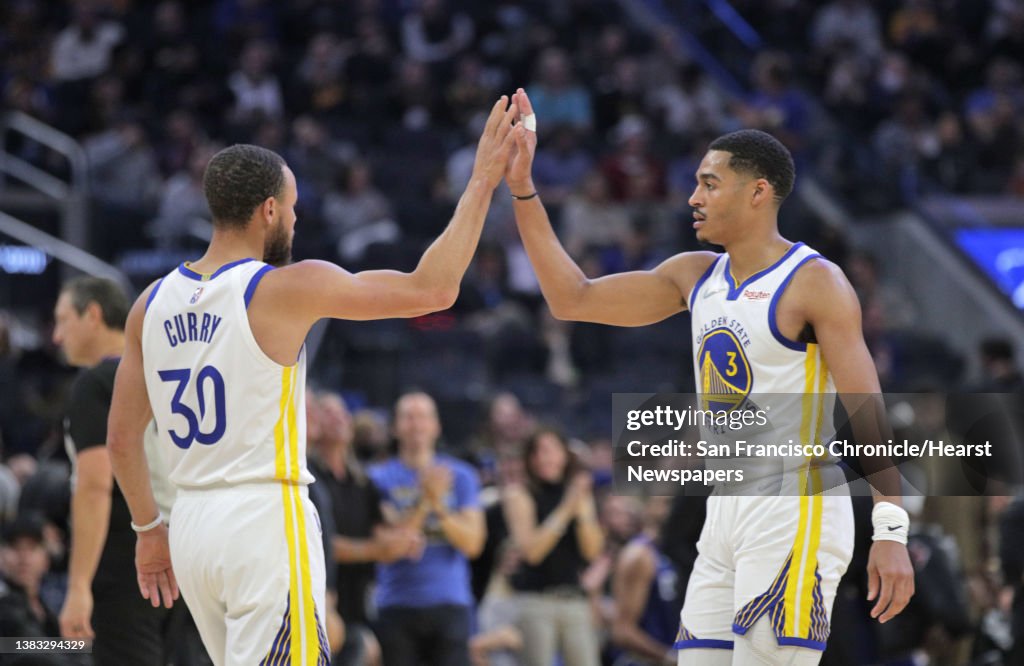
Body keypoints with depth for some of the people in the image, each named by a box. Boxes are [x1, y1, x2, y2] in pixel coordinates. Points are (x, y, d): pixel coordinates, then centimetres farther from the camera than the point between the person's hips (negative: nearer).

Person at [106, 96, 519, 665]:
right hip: (266, 519, -7)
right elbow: (433, 289, -9)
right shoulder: (287, 288, -10)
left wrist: (149, 529, 24)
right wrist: (483, 181, -2)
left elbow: (122, 437, 13)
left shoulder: (153, 303, 8)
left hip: (192, 524, 7)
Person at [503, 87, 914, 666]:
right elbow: (572, 299, 16)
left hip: (796, 512, -8)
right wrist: (522, 189, 10)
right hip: (725, 512, 8)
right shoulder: (695, 276, 14)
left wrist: (892, 530, -21)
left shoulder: (815, 283, -8)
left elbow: (867, 409, -13)